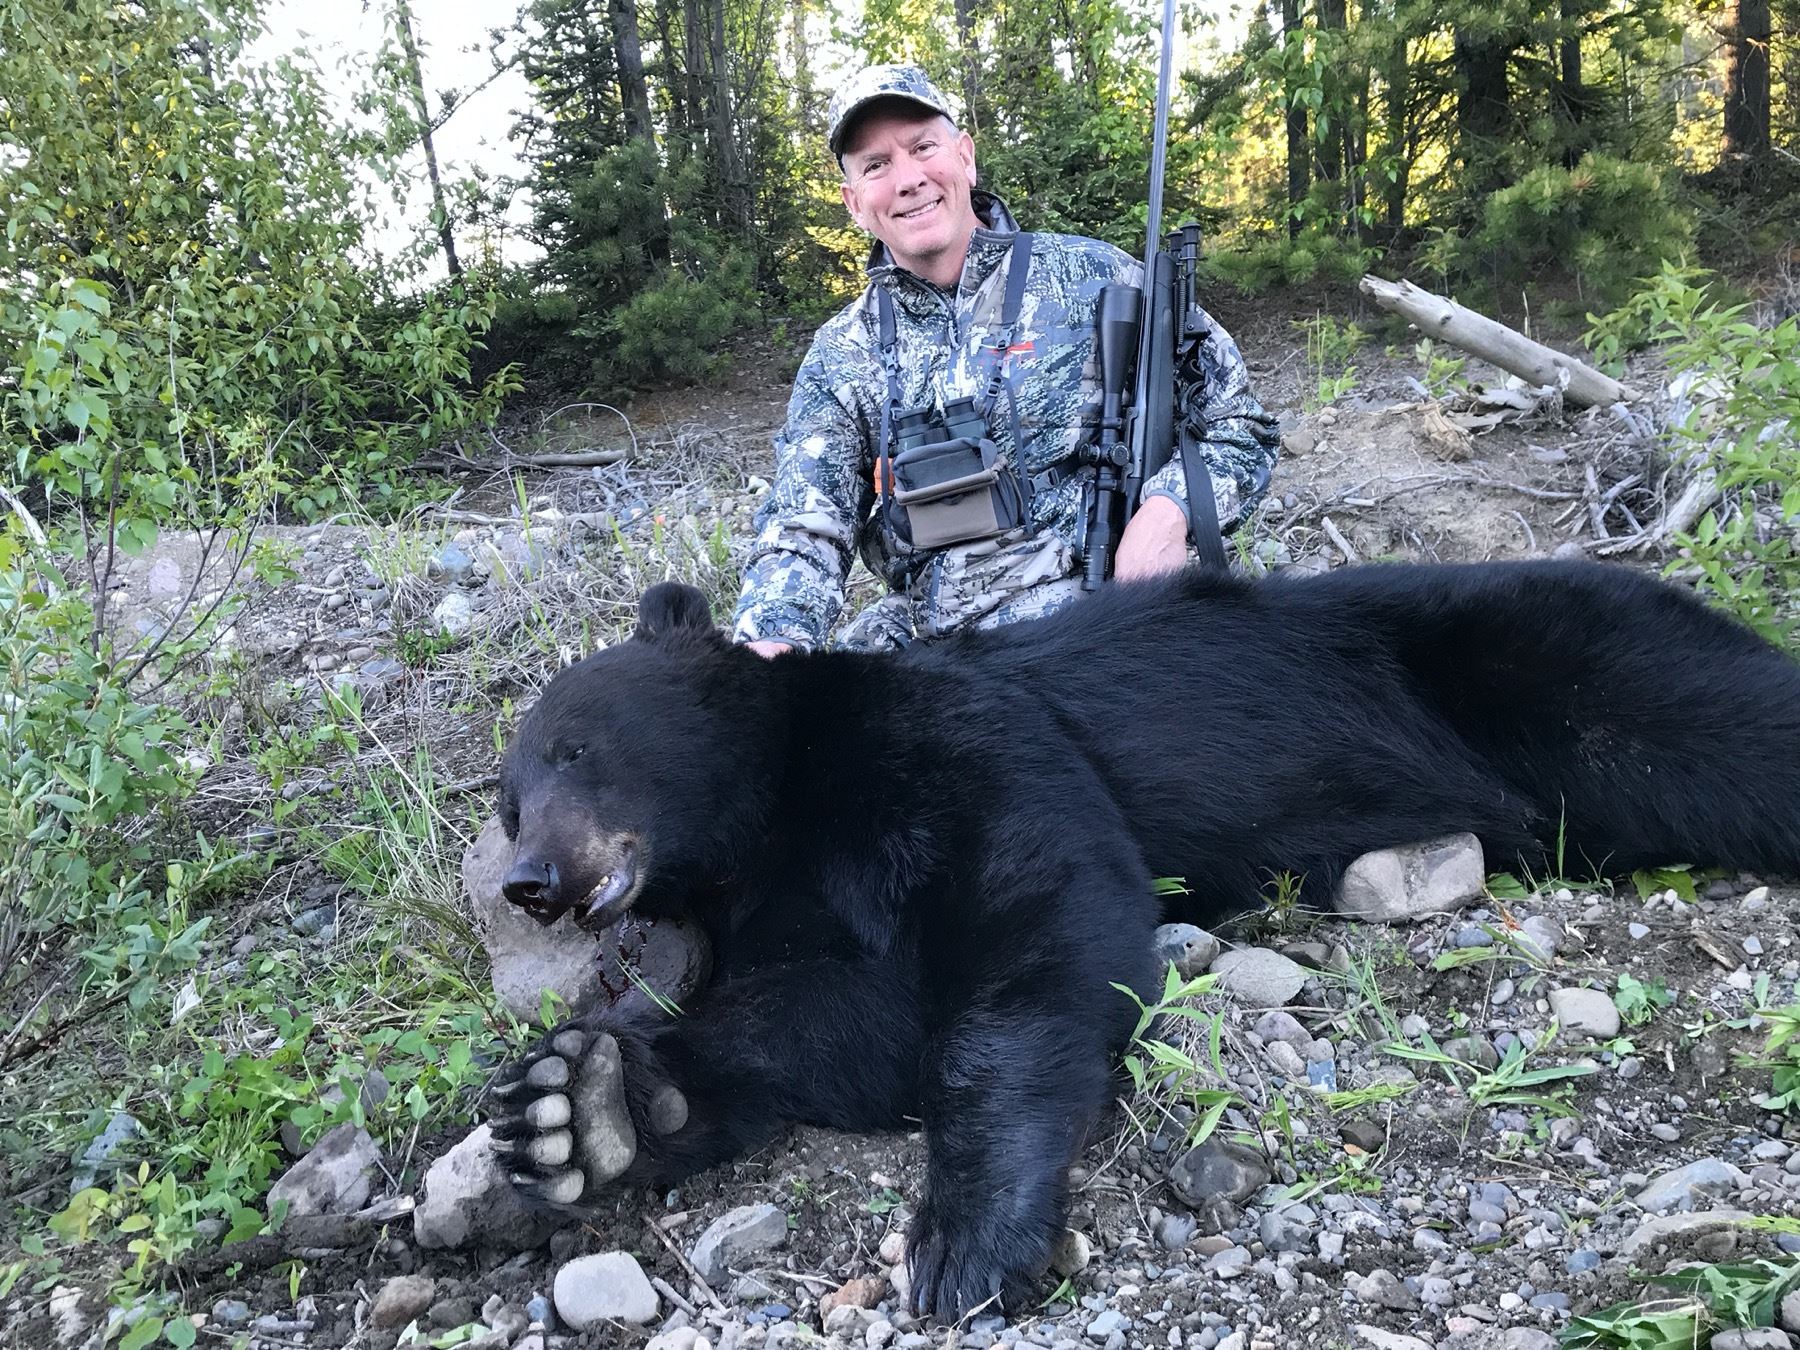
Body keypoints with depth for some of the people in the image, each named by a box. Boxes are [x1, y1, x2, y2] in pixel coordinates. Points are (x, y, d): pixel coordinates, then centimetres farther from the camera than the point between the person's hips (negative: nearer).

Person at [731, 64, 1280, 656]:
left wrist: (1168, 509, -16)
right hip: (917, 633, 3)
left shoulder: (1091, 279, 2)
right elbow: (803, 535, -1)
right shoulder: (841, 358, 9)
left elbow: (1241, 428, 7)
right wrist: (769, 642, -24)